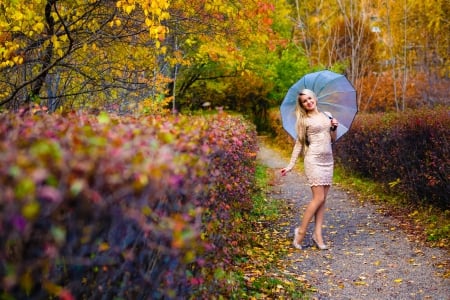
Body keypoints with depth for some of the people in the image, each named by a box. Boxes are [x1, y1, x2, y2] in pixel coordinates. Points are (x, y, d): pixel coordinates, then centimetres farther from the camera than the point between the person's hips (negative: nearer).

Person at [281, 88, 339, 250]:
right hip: (313, 159, -5)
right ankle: (301, 231, 0)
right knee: (318, 198, -11)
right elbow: (299, 143, 2)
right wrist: (290, 165, -3)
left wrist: (334, 128, -2)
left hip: (328, 160, 5)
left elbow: (332, 139, 18)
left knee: (323, 199, 3)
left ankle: (318, 234, 7)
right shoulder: (304, 120, 1)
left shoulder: (327, 115, 13)